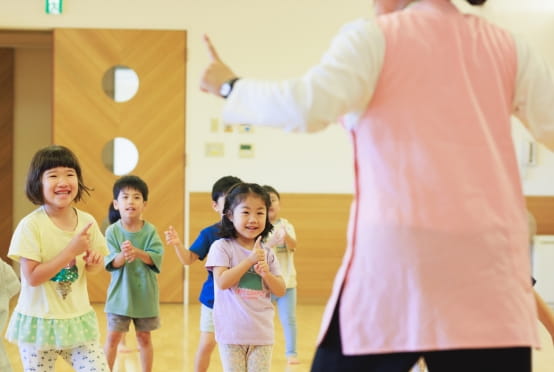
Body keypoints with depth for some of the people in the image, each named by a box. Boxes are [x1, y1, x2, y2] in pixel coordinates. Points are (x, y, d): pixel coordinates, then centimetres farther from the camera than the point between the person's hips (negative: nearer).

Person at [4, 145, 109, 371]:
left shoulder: (87, 222, -1)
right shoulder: (30, 225, -16)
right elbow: (32, 277, -21)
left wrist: (93, 262, -11)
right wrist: (71, 251, -23)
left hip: (79, 320, 4)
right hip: (38, 323, -4)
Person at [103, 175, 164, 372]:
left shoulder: (150, 230, -6)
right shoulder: (112, 231, -8)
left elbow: (157, 257, -15)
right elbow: (111, 263, -15)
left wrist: (137, 252, -31)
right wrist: (123, 256, -36)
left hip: (145, 293, 1)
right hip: (120, 294, -1)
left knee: (144, 337, 11)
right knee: (113, 336, 4)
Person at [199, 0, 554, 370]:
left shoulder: (374, 36, 2)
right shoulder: (507, 45, 12)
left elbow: (307, 107, -12)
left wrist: (231, 86, 4)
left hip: (398, 244, -3)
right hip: (490, 255, 3)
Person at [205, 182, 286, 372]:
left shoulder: (267, 253, 6)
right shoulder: (222, 247, -5)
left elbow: (280, 291, 6)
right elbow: (222, 282, -16)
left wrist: (266, 273, -13)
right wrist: (250, 260, -18)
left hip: (262, 332, 3)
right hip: (232, 331, -3)